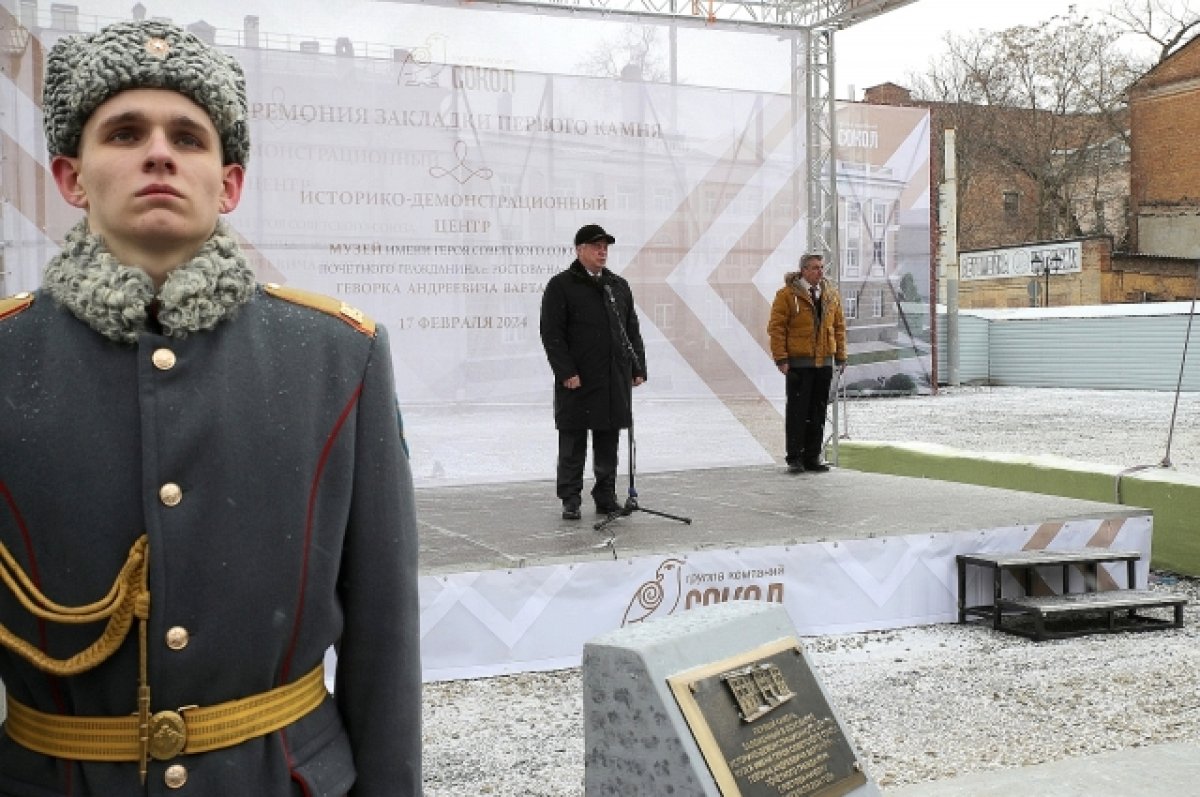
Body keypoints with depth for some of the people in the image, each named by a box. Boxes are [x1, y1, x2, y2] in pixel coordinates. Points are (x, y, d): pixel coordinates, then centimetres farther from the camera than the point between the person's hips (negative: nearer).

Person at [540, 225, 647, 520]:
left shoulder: (619, 286, 15)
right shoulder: (561, 285, -3)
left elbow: (633, 331, 18)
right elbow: (552, 333, -8)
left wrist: (638, 368, 10)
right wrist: (566, 371, -15)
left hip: (615, 381, 5)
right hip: (578, 381, -5)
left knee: (608, 444, 10)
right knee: (573, 445, 2)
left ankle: (606, 497, 19)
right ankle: (570, 500, 10)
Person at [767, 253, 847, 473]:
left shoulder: (831, 295, 12)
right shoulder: (787, 294, -5)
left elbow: (839, 326, 17)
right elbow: (776, 327, -7)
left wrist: (840, 356, 11)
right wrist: (781, 358, -13)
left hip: (824, 362, 5)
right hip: (798, 363, -5)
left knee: (818, 412, 9)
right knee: (797, 412, -2)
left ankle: (813, 456, 17)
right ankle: (794, 458, 4)